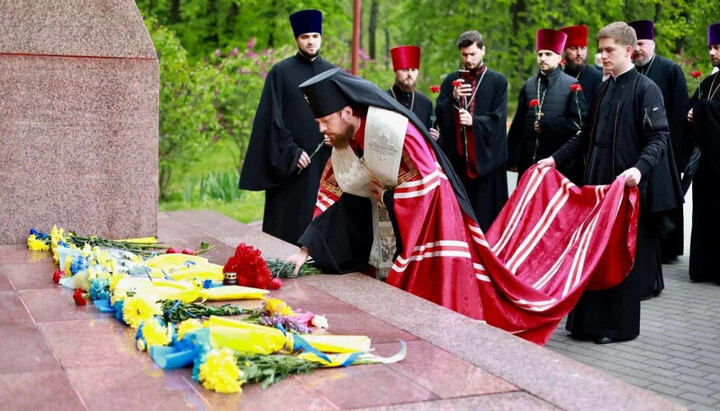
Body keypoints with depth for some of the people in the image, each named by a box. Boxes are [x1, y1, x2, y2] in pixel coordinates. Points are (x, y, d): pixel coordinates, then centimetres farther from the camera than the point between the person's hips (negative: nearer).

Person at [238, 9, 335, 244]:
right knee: (288, 223, -1)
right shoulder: (281, 72, 0)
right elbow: (273, 118, -4)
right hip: (288, 162, -3)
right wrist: (291, 151, -13)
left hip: (324, 162, 3)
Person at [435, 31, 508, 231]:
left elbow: (498, 118, -5)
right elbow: (439, 115, 4)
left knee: (486, 213, -2)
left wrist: (474, 122, -21)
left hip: (486, 156, -2)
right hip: (456, 155, 2)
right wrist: (453, 98, -14)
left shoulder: (497, 81, 4)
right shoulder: (451, 80, 12)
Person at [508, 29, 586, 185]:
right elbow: (518, 124, 8)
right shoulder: (528, 85, 10)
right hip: (529, 162, 4)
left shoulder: (572, 86, -1)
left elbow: (578, 122, -8)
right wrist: (513, 159, 3)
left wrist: (546, 125, -13)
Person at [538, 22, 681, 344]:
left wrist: (640, 168, -32)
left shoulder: (645, 88, -9)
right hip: (598, 183, 7)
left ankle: (620, 325, 12)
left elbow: (659, 137, -16)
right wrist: (556, 158, 11)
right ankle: (590, 320, 19)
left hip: (629, 187, -7)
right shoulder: (605, 89, 13)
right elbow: (587, 135, 19)